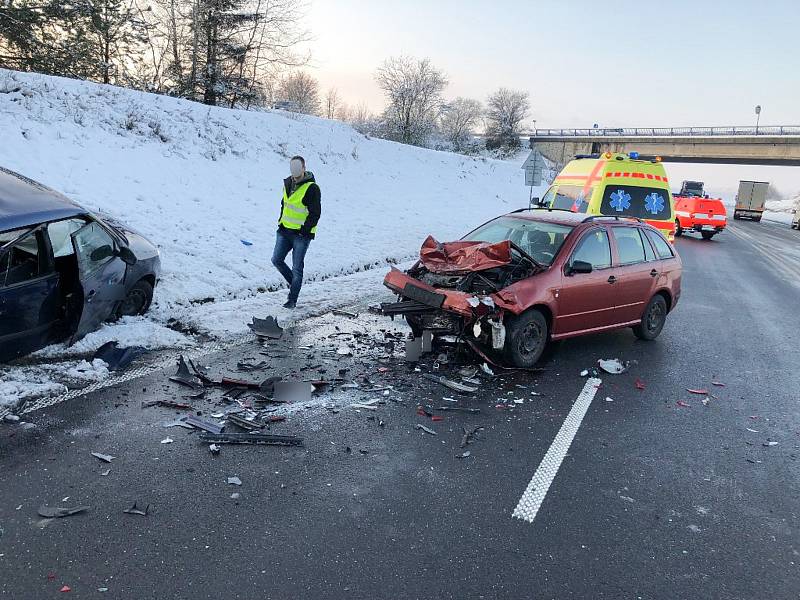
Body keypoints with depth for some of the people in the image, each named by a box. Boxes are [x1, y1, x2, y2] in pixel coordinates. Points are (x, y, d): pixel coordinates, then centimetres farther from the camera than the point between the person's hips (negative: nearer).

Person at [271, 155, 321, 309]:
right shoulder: (288, 183, 10)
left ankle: (292, 300, 8)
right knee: (277, 260, 5)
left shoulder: (312, 188, -13)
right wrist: (281, 221, 14)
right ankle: (294, 282, 28)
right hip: (285, 230, 7)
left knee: (296, 268, -2)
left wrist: (304, 230, -17)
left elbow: (315, 213, -13)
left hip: (302, 234, -7)